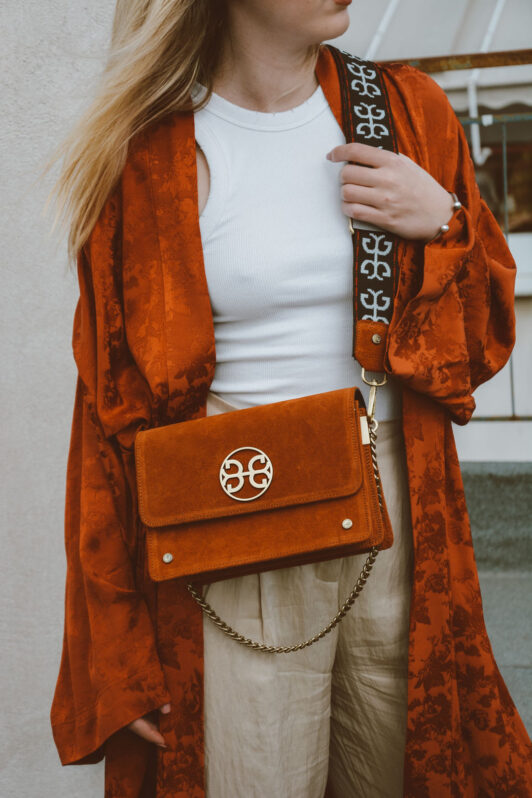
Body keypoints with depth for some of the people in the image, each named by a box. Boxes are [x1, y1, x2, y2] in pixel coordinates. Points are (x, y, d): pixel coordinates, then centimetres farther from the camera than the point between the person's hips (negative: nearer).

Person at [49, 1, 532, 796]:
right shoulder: (148, 160, -4)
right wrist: (118, 652, -3)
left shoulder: (406, 109, 6)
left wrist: (443, 225, -10)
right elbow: (111, 407, -2)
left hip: (398, 522, 3)